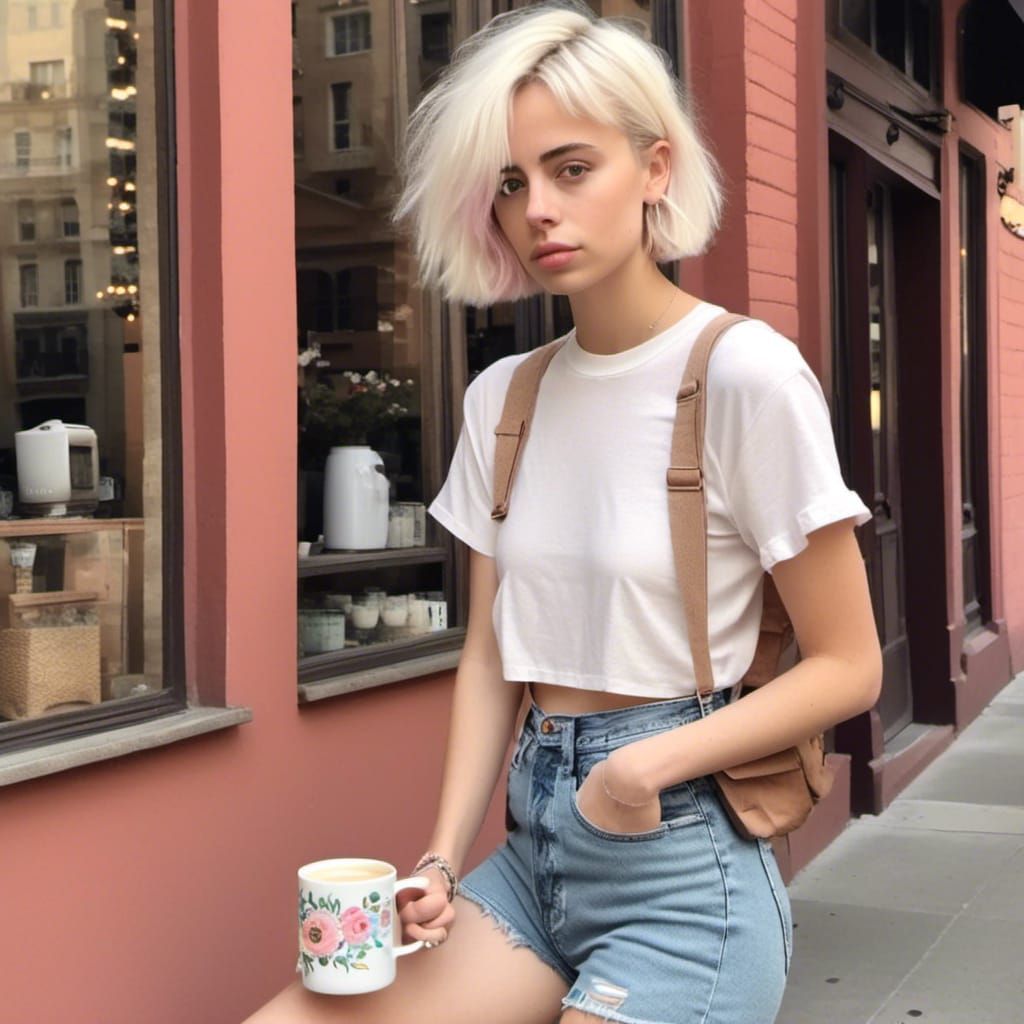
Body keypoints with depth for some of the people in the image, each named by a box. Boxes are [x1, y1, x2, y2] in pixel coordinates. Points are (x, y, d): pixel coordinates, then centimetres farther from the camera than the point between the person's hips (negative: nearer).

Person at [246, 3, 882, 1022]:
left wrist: (650, 762, -20)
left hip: (680, 870, -5)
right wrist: (442, 859, -4)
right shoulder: (500, 399, 6)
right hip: (531, 849, 5)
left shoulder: (744, 374, -12)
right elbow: (489, 654, 9)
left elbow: (846, 666, -8)